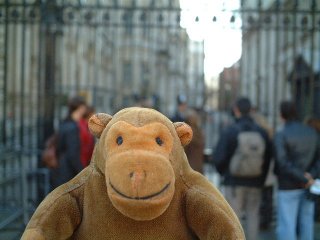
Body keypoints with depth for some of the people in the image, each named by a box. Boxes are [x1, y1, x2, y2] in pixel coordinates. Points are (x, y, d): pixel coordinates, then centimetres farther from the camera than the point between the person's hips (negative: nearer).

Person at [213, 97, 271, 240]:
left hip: (234, 181, -3)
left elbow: (218, 157, -11)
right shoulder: (261, 133, -1)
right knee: (252, 215, 10)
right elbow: (268, 158, 4)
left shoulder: (229, 131, -11)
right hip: (255, 183, 3)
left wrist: (223, 172, 10)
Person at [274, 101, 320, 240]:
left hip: (289, 187, -6)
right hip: (307, 187, 6)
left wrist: (304, 180, -16)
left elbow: (283, 164, -24)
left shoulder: (280, 135, -15)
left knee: (286, 228, 1)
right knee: (306, 225, 13)